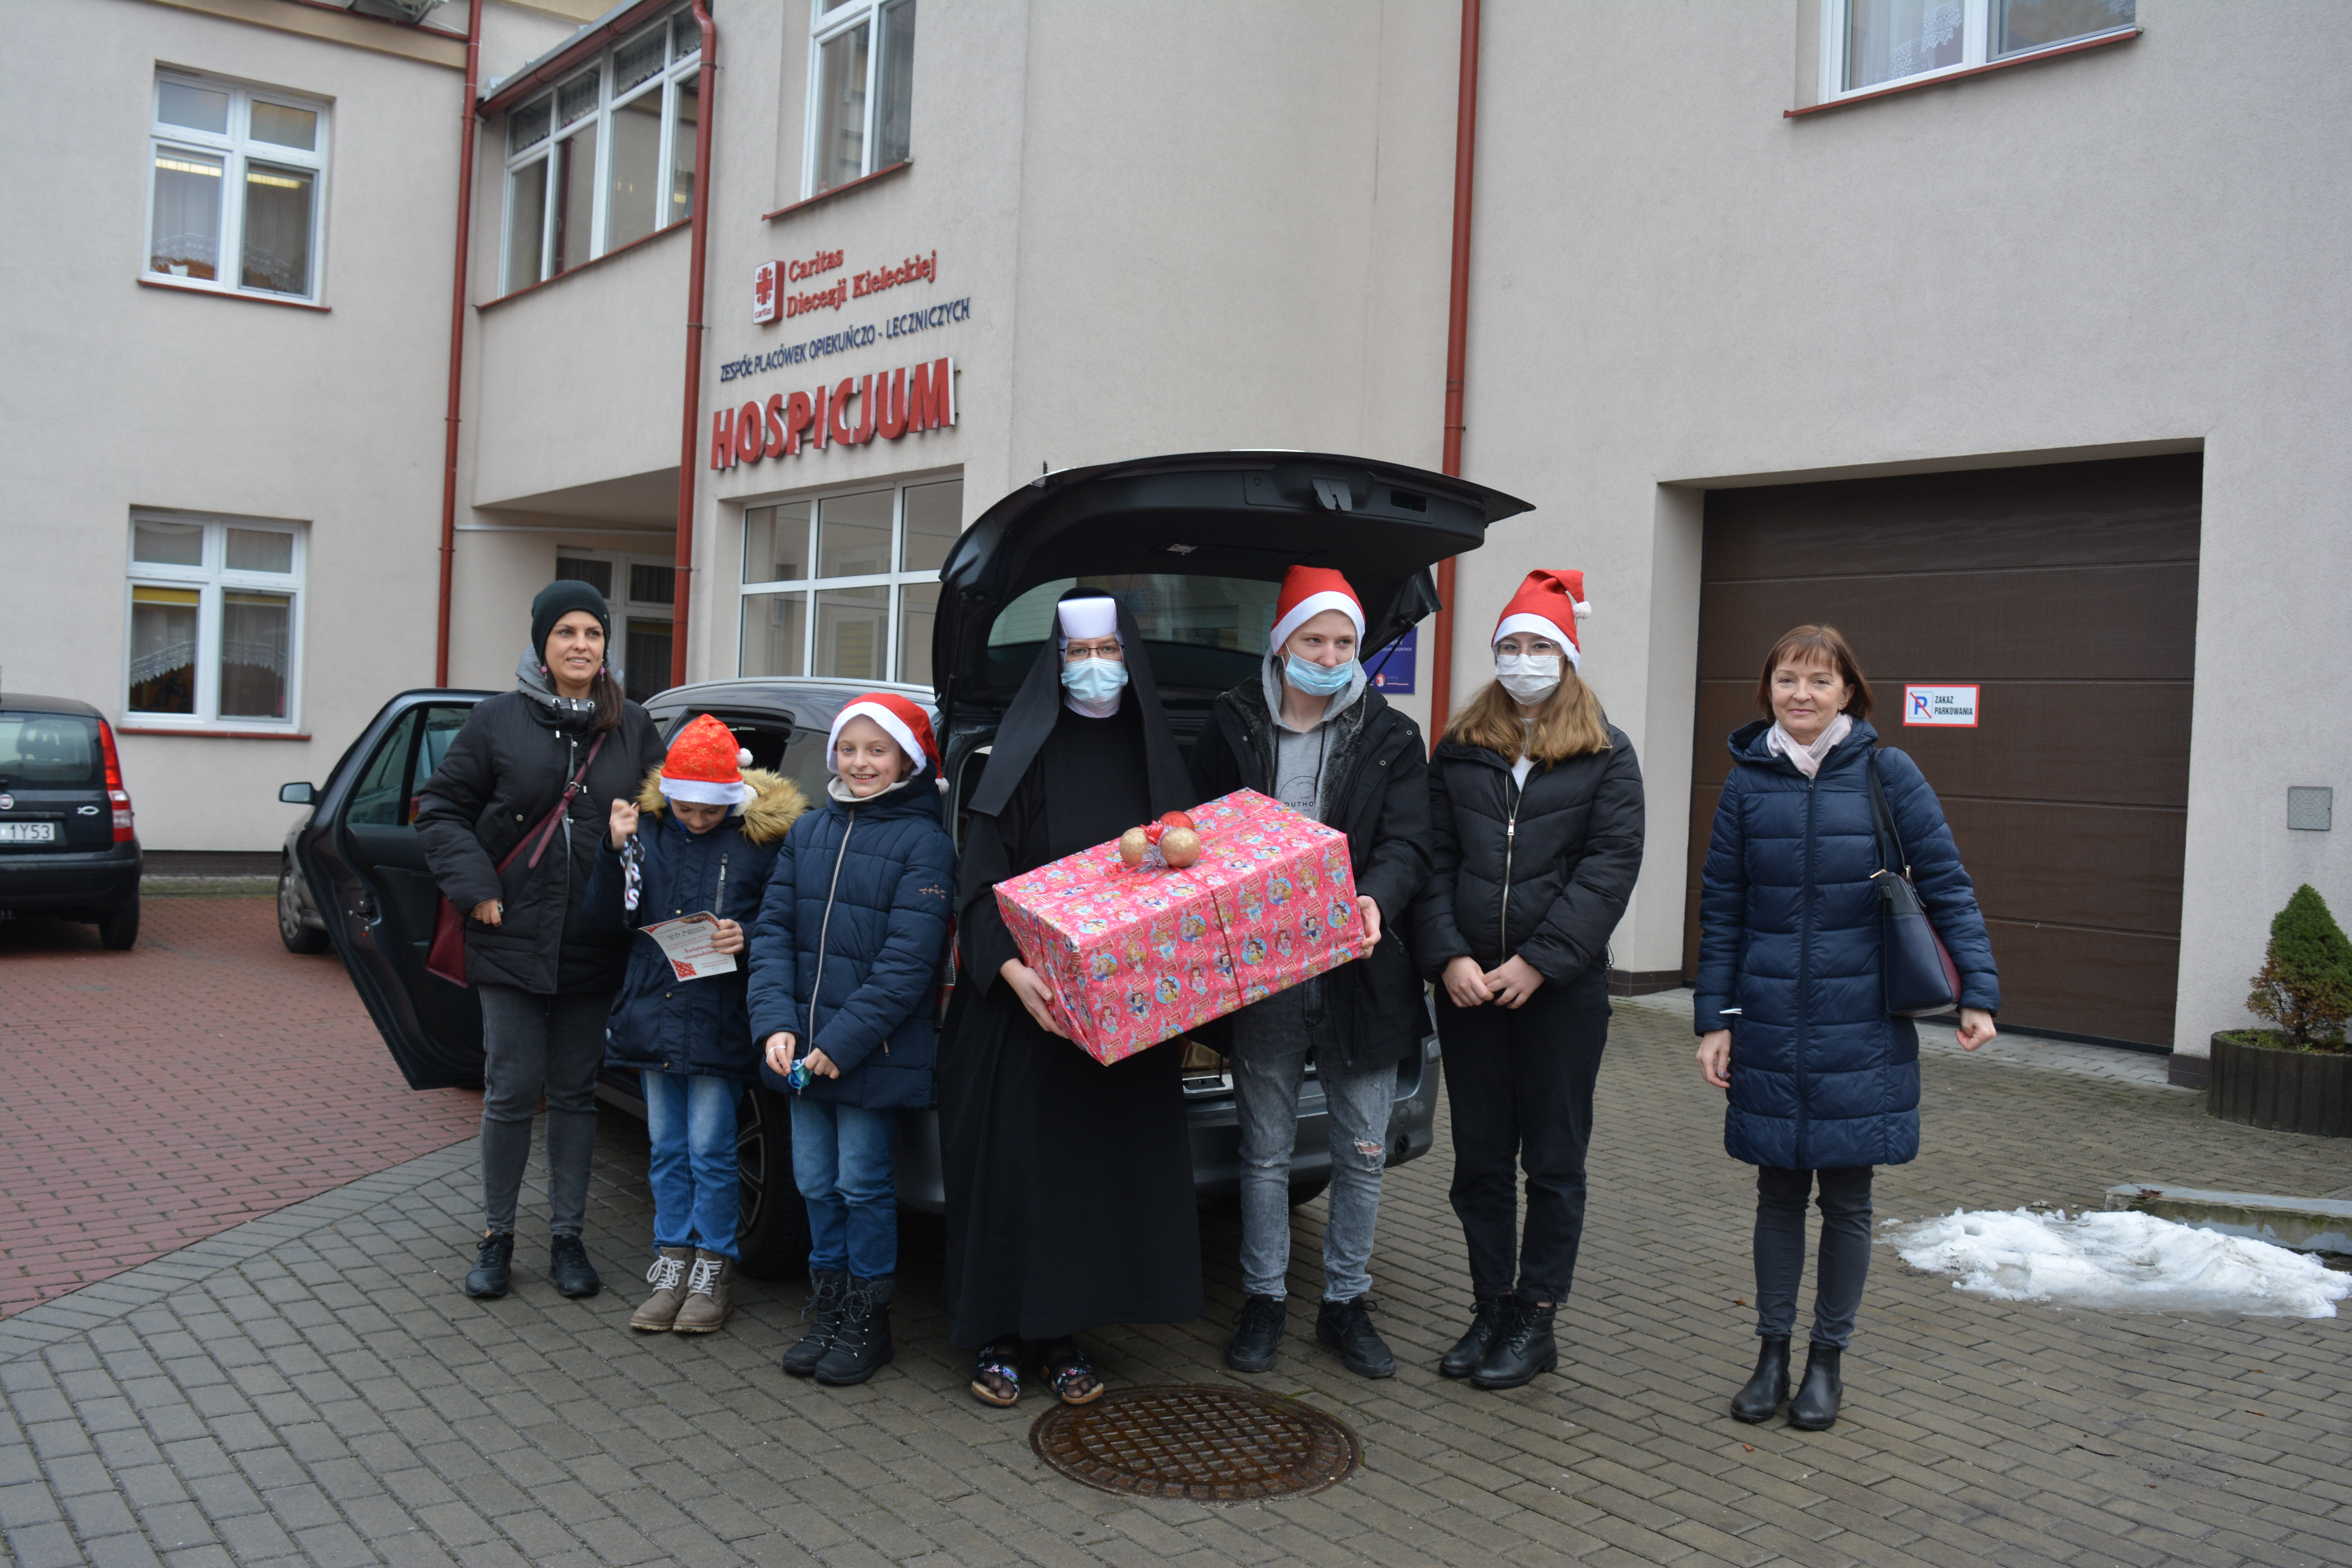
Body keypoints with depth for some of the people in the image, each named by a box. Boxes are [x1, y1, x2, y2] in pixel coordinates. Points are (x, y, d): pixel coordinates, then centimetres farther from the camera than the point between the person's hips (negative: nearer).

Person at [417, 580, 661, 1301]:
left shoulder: (631, 727, 5)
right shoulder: (499, 719, -1)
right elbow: (440, 808, 4)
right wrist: (475, 888, -8)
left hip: (594, 948, 2)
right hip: (513, 943, -2)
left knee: (576, 1094, 10)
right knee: (511, 1092, 3)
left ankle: (568, 1238, 21)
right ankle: (496, 1237, 19)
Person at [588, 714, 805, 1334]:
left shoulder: (764, 837, -7)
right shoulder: (649, 828, 4)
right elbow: (609, 913, 4)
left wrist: (747, 938, -22)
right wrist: (616, 850, -10)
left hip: (719, 1024, -4)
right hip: (654, 1015, 4)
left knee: (710, 1153, 1)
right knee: (667, 1150, 12)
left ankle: (714, 1270, 15)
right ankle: (673, 1264, 24)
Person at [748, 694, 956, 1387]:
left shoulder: (923, 841, -9)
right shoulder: (809, 831, 9)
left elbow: (909, 959, -15)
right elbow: (773, 930, 6)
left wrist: (842, 1042, -18)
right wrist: (776, 1025, -7)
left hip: (875, 1055, -5)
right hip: (802, 1049, 5)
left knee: (863, 1184, 3)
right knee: (817, 1183, 13)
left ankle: (868, 1322, 19)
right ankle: (827, 1313, 28)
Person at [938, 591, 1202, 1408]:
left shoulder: (1153, 758, 10)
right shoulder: (1025, 754, -1)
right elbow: (981, 875, -8)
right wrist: (1008, 967, -23)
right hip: (1025, 1000, -3)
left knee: (1102, 1162, 4)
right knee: (1013, 1155, -1)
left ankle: (1062, 1332, 17)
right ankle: (1000, 1334, 13)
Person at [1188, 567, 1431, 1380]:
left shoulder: (1390, 739, 5)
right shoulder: (1232, 728, 5)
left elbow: (1407, 847, -4)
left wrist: (1374, 901, -26)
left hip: (1359, 973, 1)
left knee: (1362, 1152, 8)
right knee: (1266, 1149, 10)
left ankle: (1346, 1303, 24)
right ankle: (1264, 1299, 24)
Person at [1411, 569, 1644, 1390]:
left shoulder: (1606, 755, 1)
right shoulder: (1460, 750, 9)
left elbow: (1610, 867, -7)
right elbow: (1434, 859, 4)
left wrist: (1538, 961, -15)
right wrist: (1449, 956, -10)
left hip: (1563, 986, -3)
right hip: (1467, 983, 3)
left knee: (1553, 1160, 6)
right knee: (1479, 1157, 9)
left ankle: (1535, 1321, 16)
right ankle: (1490, 1308, 21)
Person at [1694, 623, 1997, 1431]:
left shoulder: (1886, 774, -4)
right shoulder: (1748, 782, 2)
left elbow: (1946, 886, -1)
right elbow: (1721, 910, 5)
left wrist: (1977, 992, -9)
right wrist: (1714, 1018, 2)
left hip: (1861, 1029, -1)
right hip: (1770, 1027, 1)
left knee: (1846, 1198, 9)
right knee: (1779, 1191, 10)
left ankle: (1828, 1358, 24)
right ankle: (1772, 1350, 25)